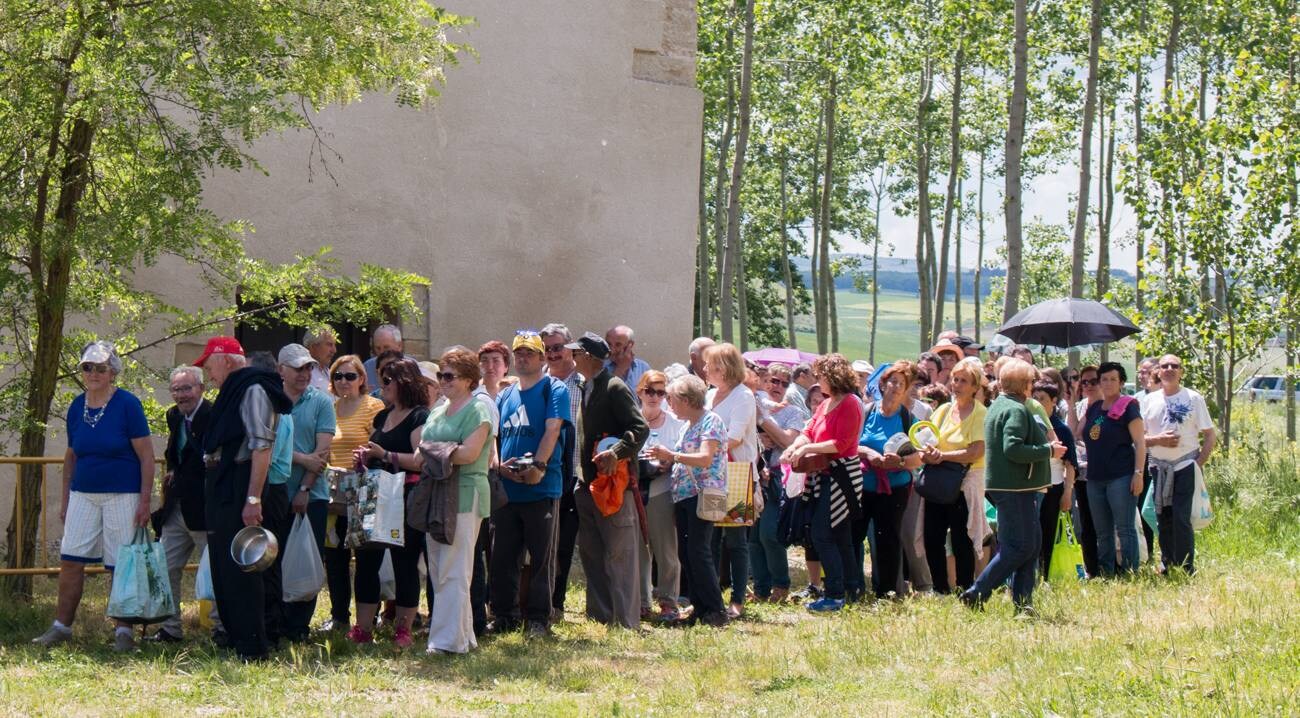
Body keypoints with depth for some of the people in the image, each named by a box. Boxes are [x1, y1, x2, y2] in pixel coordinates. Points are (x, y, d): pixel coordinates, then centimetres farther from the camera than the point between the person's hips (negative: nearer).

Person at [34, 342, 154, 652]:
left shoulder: (127, 404, -8)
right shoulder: (77, 406, 7)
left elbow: (146, 455, -8)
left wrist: (145, 501, -13)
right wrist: (65, 500, 15)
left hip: (122, 495, -5)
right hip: (83, 494, 5)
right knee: (70, 560, 1)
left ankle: (123, 631, 7)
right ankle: (61, 626, 10)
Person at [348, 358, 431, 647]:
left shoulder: (419, 417, -7)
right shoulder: (382, 417, 19)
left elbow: (420, 460, -18)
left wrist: (384, 454, -23)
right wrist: (363, 458, 8)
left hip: (405, 500, -8)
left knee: (405, 563, -2)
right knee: (366, 561, 4)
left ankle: (403, 629, 4)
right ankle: (362, 629, 7)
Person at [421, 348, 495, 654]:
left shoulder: (478, 409, -6)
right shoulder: (438, 410, 20)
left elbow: (469, 453, -18)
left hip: (465, 495, -9)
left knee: (453, 573, -9)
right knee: (438, 572, 9)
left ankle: (450, 640, -9)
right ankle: (464, 636, 15)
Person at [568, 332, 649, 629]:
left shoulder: (615, 388, -11)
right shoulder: (587, 389, 15)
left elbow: (640, 428, -18)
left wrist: (617, 452, -31)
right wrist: (581, 480, 15)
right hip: (589, 483, 9)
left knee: (619, 554, -6)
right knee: (590, 551, 12)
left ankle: (626, 621, -4)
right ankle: (600, 615, 19)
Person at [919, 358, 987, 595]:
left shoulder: (981, 414, -6)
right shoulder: (943, 410, 12)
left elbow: (976, 452, -17)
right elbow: (927, 442, 8)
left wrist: (943, 456, -21)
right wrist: (927, 454, -15)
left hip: (966, 483, -6)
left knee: (962, 541, -3)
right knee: (932, 539, 4)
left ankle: (965, 591, 7)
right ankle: (940, 590, 16)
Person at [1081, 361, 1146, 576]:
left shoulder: (1127, 407, -5)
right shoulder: (1094, 408, 15)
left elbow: (1140, 442, -8)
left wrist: (1139, 473, -16)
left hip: (1121, 477, -7)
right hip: (1095, 478, 7)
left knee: (1125, 528, -6)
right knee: (1102, 532, 11)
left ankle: (1130, 574, -5)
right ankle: (1105, 574, 16)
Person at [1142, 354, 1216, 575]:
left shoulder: (1193, 398, -1)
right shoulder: (1150, 400, 9)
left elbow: (1210, 436, 0)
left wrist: (1199, 463, -10)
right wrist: (1158, 440, -10)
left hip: (1185, 466, -4)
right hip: (1158, 467, 4)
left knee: (1181, 519, -11)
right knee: (1163, 519, 7)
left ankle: (1186, 570, -7)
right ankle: (1167, 566, 17)